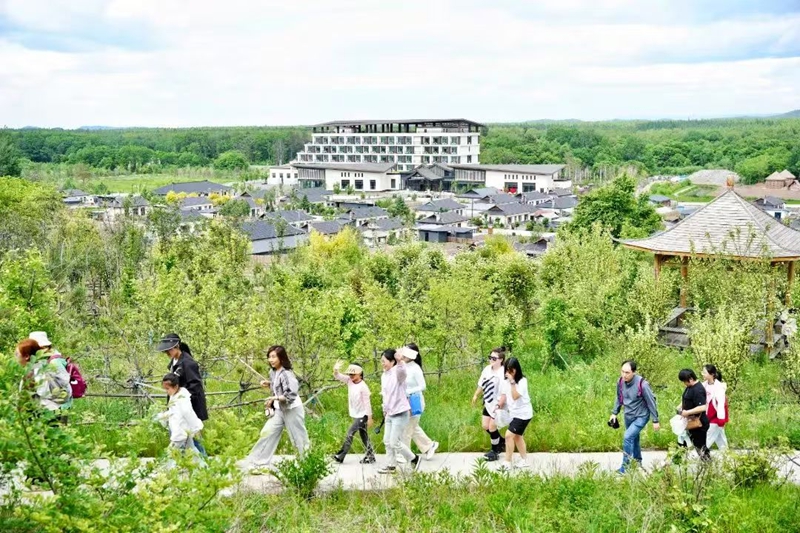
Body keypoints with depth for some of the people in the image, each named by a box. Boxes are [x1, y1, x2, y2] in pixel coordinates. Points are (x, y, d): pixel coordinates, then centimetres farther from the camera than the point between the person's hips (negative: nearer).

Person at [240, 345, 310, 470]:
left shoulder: (286, 374, -22)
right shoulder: (273, 372, 3)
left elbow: (291, 395, -26)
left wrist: (275, 398, -30)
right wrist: (269, 384, 1)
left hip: (292, 410, -8)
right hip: (280, 409, 8)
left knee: (299, 438, 2)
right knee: (267, 432, 4)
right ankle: (256, 461, 9)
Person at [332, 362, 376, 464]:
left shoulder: (363, 387, -20)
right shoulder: (349, 381, -1)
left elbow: (367, 403, -17)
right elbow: (338, 376, -4)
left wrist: (370, 418, -15)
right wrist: (335, 370, -28)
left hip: (362, 415, -8)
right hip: (356, 415, 8)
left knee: (350, 434, -8)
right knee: (363, 435, 12)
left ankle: (340, 456, -2)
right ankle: (370, 456, 20)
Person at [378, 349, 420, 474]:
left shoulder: (397, 373, -16)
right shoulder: (384, 376, 9)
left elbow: (402, 372, -42)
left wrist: (400, 362, -63)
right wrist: (385, 410, 25)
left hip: (400, 413, -9)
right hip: (389, 414, 9)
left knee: (395, 443, -6)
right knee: (387, 441, 12)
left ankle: (414, 459, 13)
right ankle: (391, 466, 23)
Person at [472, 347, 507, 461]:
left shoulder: (503, 373, -25)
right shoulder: (487, 369, 0)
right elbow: (481, 384, 15)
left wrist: (499, 406, -30)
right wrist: (476, 396, 23)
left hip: (497, 405, -8)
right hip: (488, 403, 8)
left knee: (492, 427, 0)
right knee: (485, 426, 13)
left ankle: (495, 451, 21)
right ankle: (502, 442, 35)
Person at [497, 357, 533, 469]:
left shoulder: (522, 381, -19)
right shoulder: (505, 381, 1)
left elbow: (515, 396, -28)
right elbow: (503, 396, 8)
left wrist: (512, 382, -31)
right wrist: (499, 405, -7)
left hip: (523, 414, -8)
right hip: (514, 413, 8)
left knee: (509, 435, -14)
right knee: (517, 436, 19)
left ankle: (507, 462, -5)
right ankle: (524, 460, 35)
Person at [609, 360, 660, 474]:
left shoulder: (642, 384, -28)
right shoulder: (620, 382, -11)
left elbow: (651, 402, -18)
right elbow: (619, 398, 8)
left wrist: (655, 421, -12)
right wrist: (614, 413, 8)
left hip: (641, 416, -6)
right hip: (628, 416, 6)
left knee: (627, 437, -18)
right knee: (634, 439, 20)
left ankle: (624, 467, -8)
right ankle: (638, 462, 41)